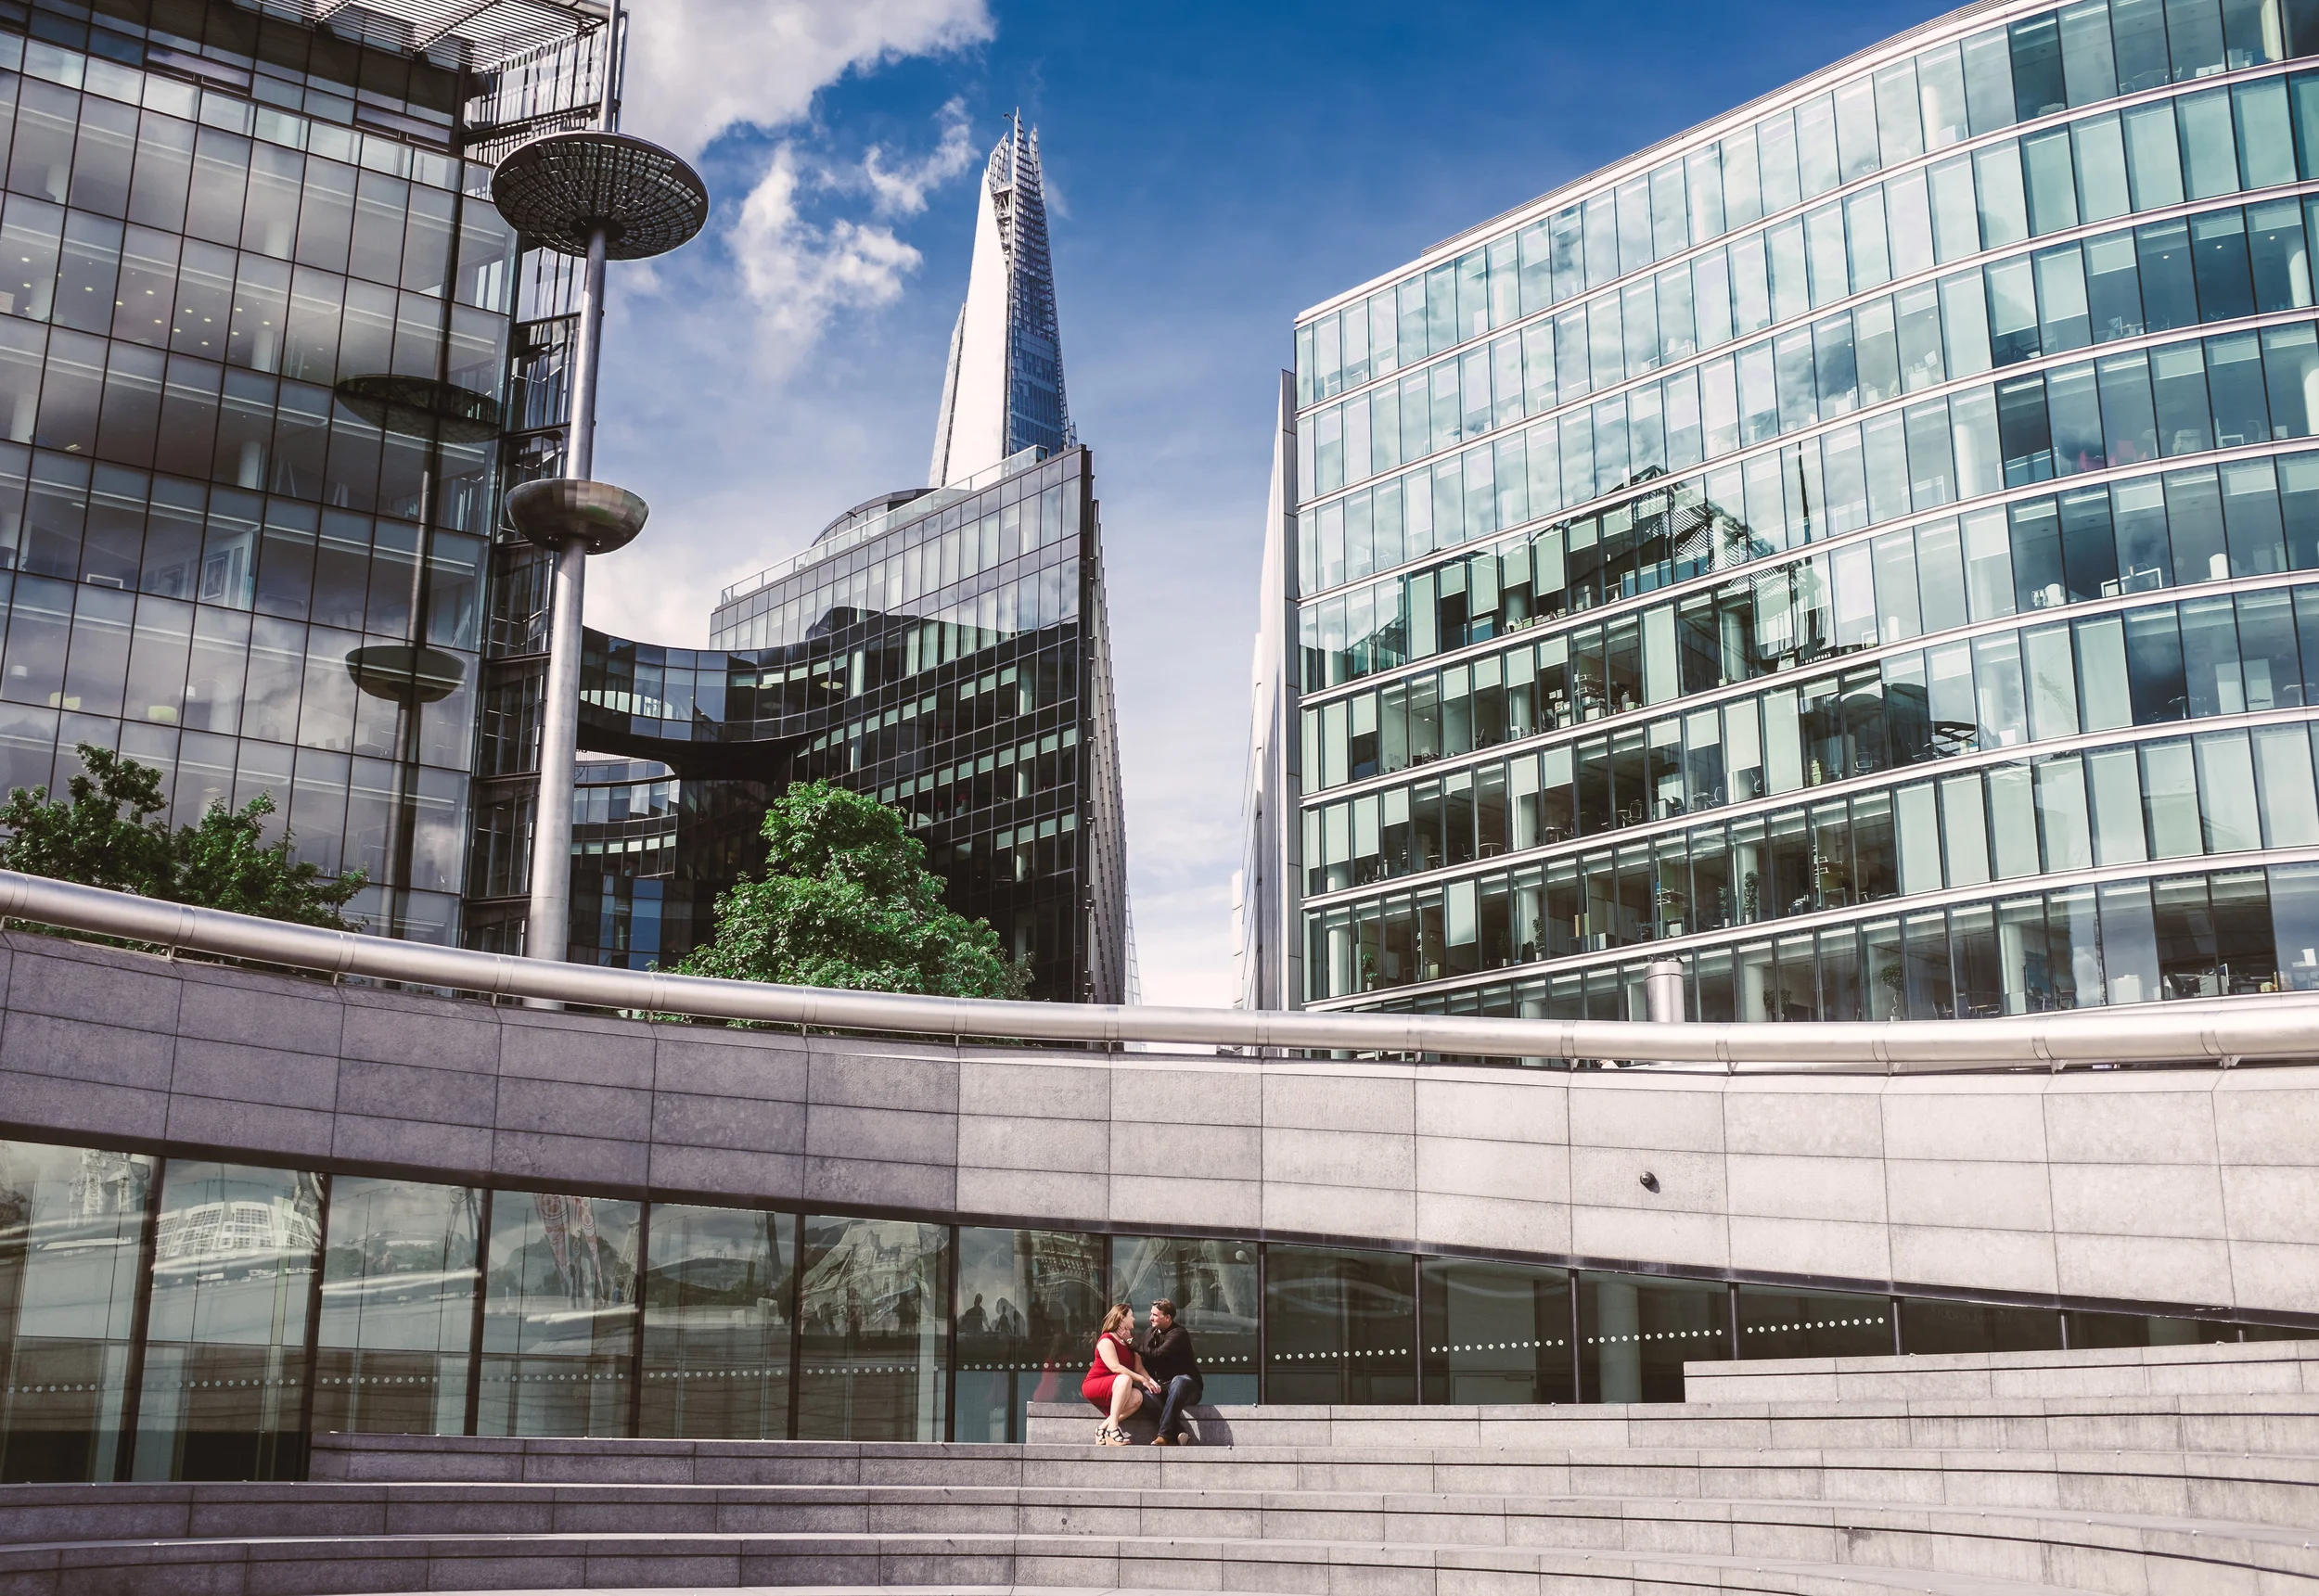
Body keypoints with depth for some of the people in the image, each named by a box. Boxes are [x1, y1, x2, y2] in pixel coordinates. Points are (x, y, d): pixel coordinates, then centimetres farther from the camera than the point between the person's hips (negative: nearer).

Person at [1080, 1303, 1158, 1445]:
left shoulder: (1129, 1343, 16)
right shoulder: (1107, 1339, -10)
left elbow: (1139, 1368, 5)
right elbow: (1115, 1367, -23)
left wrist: (1151, 1380, -15)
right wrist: (1142, 1379, -24)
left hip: (1112, 1393, 7)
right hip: (1093, 1385, -7)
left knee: (1137, 1397, -28)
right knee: (1125, 1379, -37)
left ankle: (1104, 1427, -24)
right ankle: (1113, 1427, -40)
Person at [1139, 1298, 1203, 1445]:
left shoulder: (1179, 1334, -11)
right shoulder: (1151, 1334, 12)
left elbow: (1156, 1355, -22)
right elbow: (1146, 1363, 6)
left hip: (1187, 1385, -5)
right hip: (1163, 1388, 5)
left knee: (1179, 1381, -40)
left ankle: (1164, 1435, -47)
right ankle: (1177, 1433, -40)